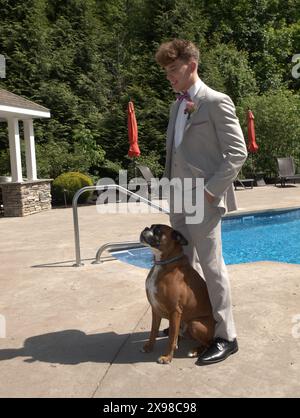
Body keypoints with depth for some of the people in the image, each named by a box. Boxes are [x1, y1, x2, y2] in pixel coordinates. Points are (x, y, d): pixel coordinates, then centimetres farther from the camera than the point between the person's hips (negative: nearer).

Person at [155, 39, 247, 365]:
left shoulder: (216, 102, -7)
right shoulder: (177, 105, 17)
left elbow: (237, 152, -12)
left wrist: (210, 190, -17)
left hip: (203, 201, -8)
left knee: (211, 266, -1)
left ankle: (226, 336, 14)